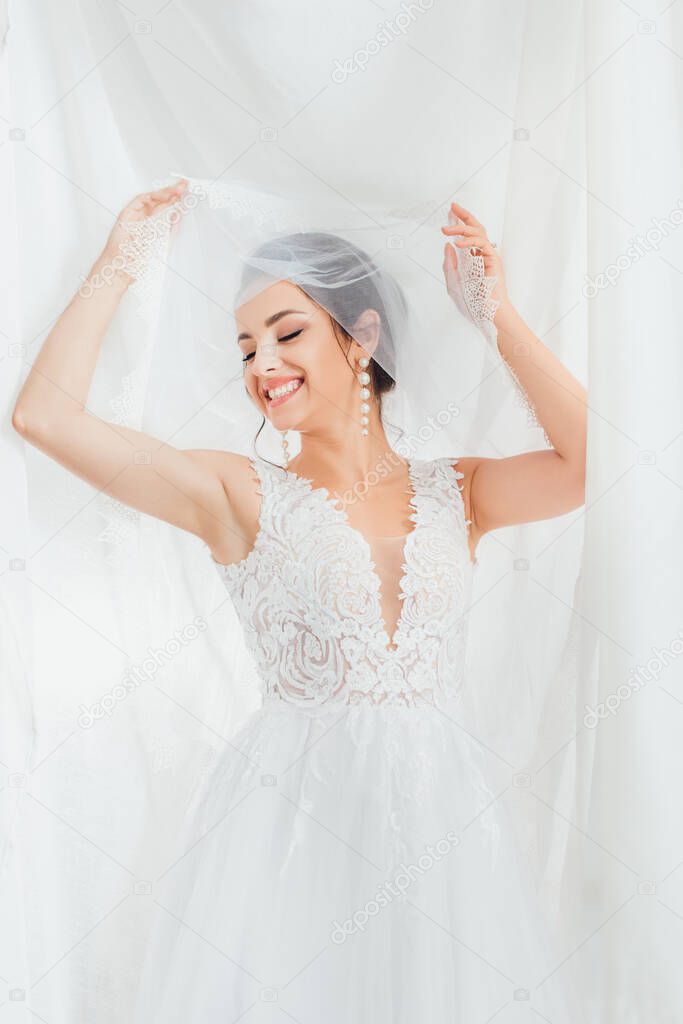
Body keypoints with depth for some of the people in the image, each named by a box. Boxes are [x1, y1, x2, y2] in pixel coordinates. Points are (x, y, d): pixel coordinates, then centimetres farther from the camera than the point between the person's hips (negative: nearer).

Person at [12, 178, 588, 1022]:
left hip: (439, 815, 3)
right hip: (292, 813, -2)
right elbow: (44, 415, -10)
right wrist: (118, 266, -2)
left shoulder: (456, 492, 5)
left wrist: (494, 310, -5)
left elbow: (586, 458, -12)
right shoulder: (242, 496, -3)